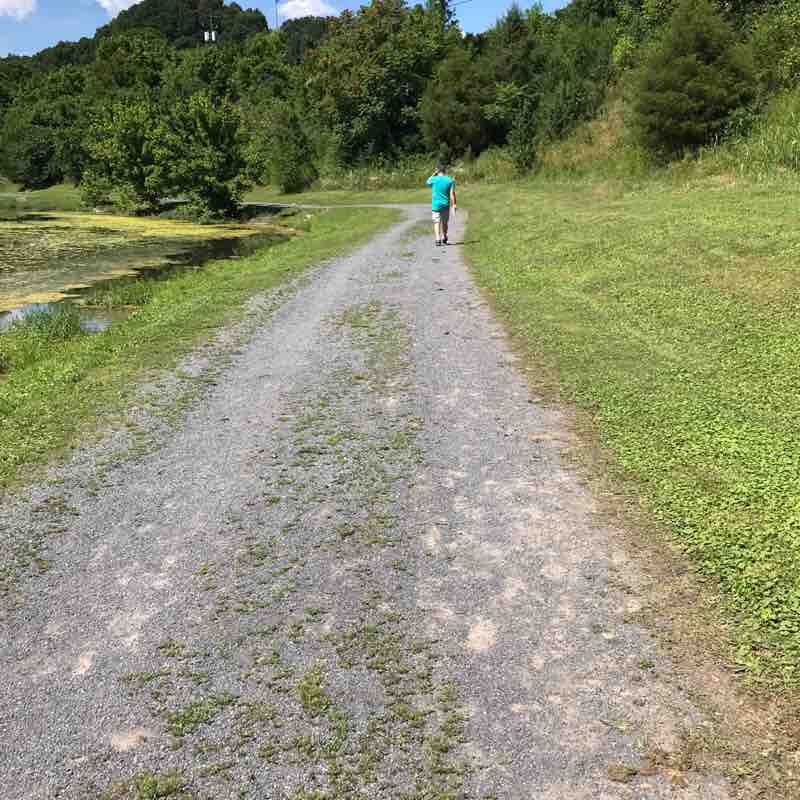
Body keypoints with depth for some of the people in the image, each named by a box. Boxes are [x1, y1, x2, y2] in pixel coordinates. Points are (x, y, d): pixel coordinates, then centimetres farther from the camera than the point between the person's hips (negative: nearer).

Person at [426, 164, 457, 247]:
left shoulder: (434, 179, -4)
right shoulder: (450, 180, -1)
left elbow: (428, 182, 20)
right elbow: (452, 194, -6)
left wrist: (434, 174, 16)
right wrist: (454, 204, -4)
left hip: (436, 204, -2)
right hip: (446, 204, 2)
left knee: (437, 222, -3)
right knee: (445, 222, 16)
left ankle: (438, 239, -17)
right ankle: (444, 239, 26)